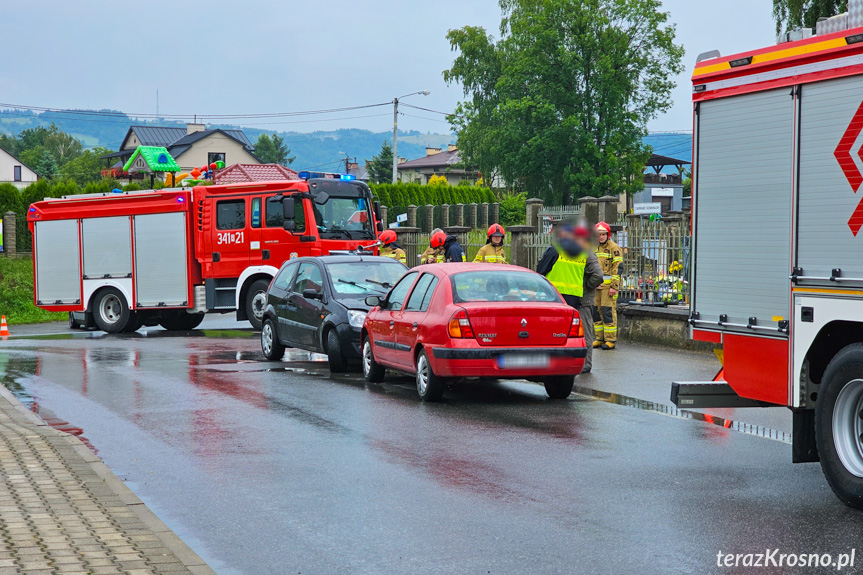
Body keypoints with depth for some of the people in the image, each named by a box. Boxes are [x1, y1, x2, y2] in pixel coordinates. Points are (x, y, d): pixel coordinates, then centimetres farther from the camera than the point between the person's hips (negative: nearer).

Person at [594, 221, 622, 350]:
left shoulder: (614, 248, -5)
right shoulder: (594, 248, 17)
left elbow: (617, 268, -11)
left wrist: (614, 286, -17)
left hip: (608, 286, -7)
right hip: (596, 286, 7)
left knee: (608, 312, -9)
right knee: (597, 312, 7)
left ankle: (611, 340, -6)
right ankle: (600, 339, 14)